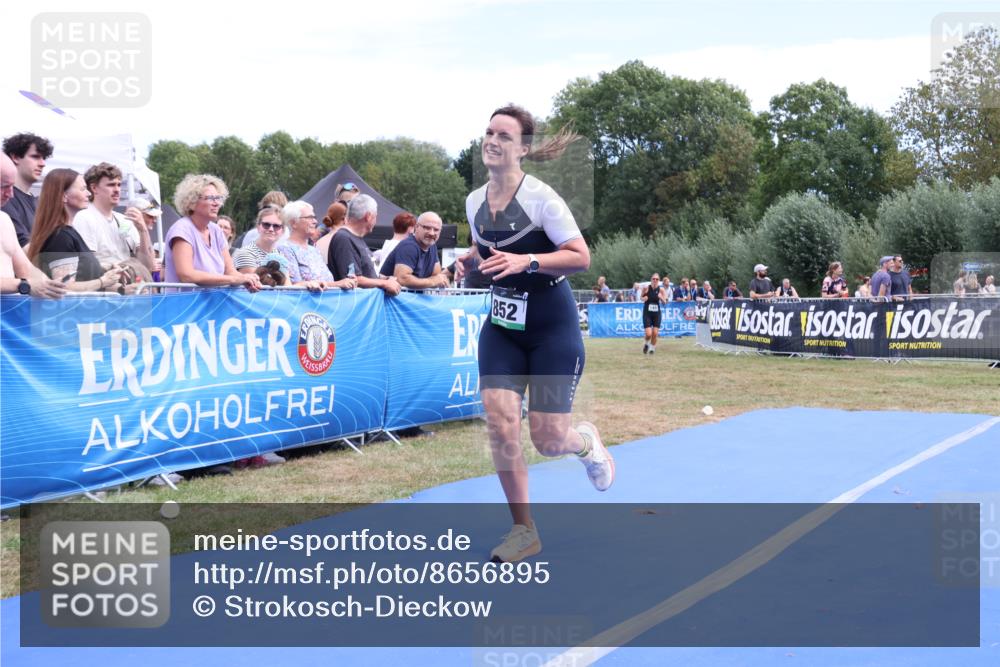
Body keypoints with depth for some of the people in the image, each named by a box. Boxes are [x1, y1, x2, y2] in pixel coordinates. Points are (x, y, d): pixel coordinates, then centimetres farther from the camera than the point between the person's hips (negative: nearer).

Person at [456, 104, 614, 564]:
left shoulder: (541, 197, -17)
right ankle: (523, 531, 7)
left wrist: (526, 261, -32)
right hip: (501, 326, 5)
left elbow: (580, 257, -20)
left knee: (548, 440, -5)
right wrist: (467, 258, 2)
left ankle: (586, 442, 35)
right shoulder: (475, 201, 2)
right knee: (499, 422, -9)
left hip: (552, 328, -5)